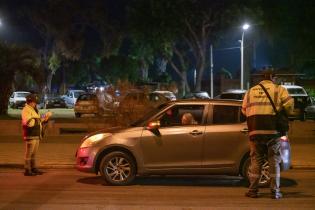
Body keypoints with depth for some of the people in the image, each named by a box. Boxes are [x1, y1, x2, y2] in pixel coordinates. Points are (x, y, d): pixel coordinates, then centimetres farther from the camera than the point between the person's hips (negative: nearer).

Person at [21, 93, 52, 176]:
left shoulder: (34, 110, 21)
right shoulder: (26, 110, -11)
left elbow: (39, 121, 24)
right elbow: (28, 122, -25)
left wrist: (46, 117, 8)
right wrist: (39, 119, -24)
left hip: (36, 135, 9)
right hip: (30, 136, -9)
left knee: (34, 153, 14)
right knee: (29, 153, -7)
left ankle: (33, 168, 21)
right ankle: (27, 170, -4)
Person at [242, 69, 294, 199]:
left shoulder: (251, 91, 16)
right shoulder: (278, 89, 5)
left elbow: (244, 109, 18)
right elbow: (289, 103, -8)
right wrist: (287, 114, 10)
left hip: (255, 130, 3)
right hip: (272, 130, -3)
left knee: (256, 160, 9)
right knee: (274, 161, 6)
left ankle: (253, 190, 10)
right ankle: (275, 191, 7)